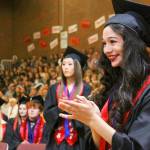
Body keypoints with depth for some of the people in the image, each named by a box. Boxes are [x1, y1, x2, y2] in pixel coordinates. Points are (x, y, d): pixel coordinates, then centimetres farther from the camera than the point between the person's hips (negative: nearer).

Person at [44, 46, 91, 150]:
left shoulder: (85, 89, -1)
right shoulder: (54, 89, 11)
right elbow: (47, 113, 5)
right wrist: (59, 108, -13)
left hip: (78, 140, -3)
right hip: (57, 139, 3)